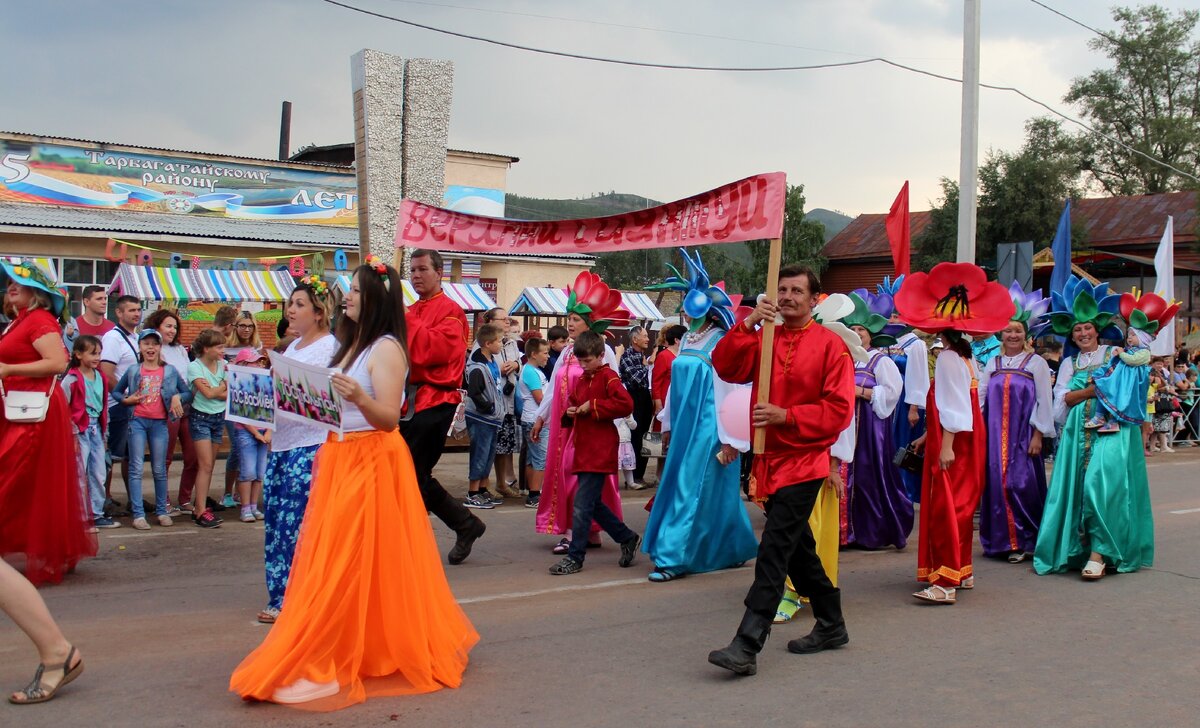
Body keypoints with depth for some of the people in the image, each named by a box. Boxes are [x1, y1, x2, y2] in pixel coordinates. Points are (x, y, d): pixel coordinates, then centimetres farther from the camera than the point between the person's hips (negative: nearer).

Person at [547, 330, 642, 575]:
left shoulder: (608, 377, -8)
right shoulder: (581, 380, 17)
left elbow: (626, 404, -21)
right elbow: (573, 404, 30)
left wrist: (593, 406, -18)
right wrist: (570, 413, 6)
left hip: (600, 452, -9)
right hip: (584, 451, 9)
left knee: (582, 506, -10)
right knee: (593, 504, 14)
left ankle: (575, 558, -3)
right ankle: (628, 539, 29)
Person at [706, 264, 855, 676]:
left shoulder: (830, 345, -6)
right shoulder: (764, 339, 9)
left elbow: (839, 410, -10)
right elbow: (725, 368, -5)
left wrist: (786, 416, -18)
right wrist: (747, 325, -14)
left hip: (804, 462, -7)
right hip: (770, 459, 7)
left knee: (774, 550, -13)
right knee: (798, 549, 17)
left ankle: (747, 647, -15)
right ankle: (831, 627, 34)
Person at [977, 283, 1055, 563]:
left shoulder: (1036, 363, 0)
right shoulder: (993, 363, 12)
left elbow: (1044, 401, -3)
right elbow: (980, 396, 10)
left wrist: (1038, 435, -9)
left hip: (1023, 435, -4)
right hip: (995, 435, 4)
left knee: (1022, 484, -6)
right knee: (998, 484, 4)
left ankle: (1023, 541, 3)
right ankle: (1002, 539, 13)